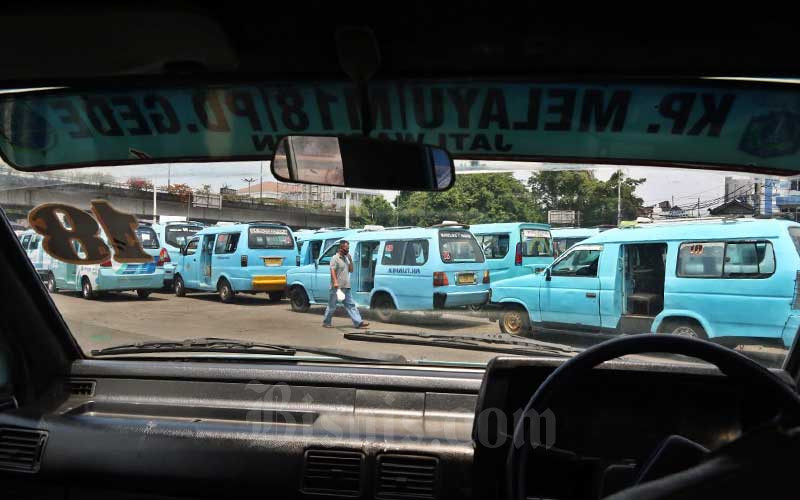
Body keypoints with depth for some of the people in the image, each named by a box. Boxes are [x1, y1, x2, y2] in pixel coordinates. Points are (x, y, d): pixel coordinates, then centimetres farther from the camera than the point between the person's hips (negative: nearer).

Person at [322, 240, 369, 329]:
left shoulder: (346, 258, 15)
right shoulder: (335, 258, -9)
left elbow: (351, 270, 17)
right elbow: (333, 271, -17)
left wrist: (350, 260, 4)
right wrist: (335, 282, -28)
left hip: (346, 287, 8)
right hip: (336, 287, -8)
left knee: (351, 305, 3)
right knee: (332, 306, 2)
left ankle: (358, 322, 0)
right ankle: (326, 322, 15)